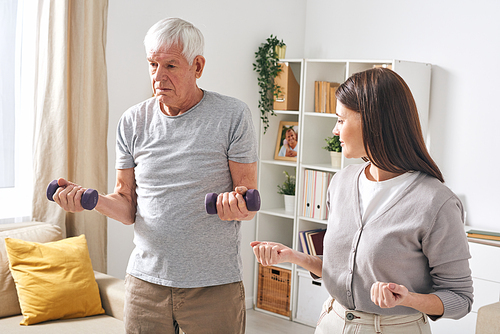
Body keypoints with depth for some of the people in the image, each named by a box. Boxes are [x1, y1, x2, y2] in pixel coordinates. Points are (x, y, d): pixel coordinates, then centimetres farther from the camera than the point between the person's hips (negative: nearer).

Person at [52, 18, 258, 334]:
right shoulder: (133, 121, 5)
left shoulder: (233, 116, -6)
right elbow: (128, 206, 8)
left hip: (215, 285, -2)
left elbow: (250, 209, -4)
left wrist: (237, 205, -27)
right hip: (146, 280, 3)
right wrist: (90, 198, -11)